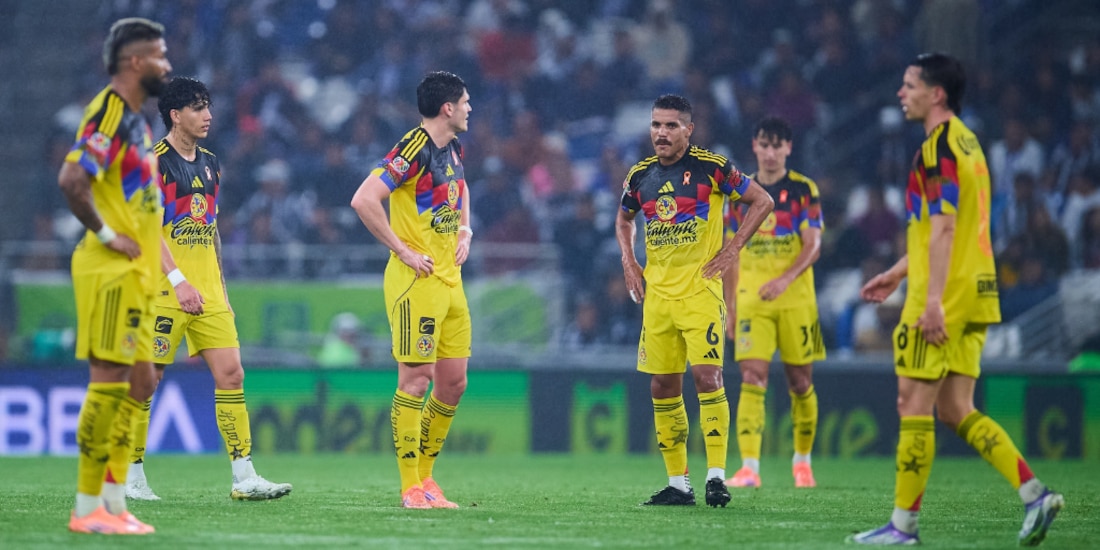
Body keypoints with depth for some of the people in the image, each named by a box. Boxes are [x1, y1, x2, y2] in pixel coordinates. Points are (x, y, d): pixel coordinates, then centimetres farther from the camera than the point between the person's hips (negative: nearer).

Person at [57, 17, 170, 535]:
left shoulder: (135, 118, 16)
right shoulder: (109, 113, -15)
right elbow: (72, 180, -27)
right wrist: (105, 234, -18)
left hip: (135, 273, 10)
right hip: (112, 272, -10)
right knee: (108, 380, -8)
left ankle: (114, 501, 14)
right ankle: (88, 508, -5)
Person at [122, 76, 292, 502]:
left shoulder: (209, 163, 15)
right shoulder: (156, 162, -9)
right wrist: (178, 281, -24)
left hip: (208, 291, 7)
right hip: (165, 290, -7)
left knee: (231, 374, -3)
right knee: (145, 381, -1)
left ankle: (244, 477, -5)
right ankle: (131, 475, 10)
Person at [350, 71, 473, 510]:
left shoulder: (452, 148, 12)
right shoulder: (413, 150, -16)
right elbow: (363, 200, -24)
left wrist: (465, 231, 17)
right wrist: (402, 251, -19)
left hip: (450, 281, 9)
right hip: (417, 280, -9)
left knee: (454, 382, 8)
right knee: (415, 380, -7)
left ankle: (424, 473, 18)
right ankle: (411, 487, -4)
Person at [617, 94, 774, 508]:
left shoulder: (711, 167, -6)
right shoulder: (640, 175, 8)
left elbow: (762, 201, 0)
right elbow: (624, 219, 28)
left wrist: (732, 249, -4)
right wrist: (629, 263, 14)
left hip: (700, 287, -5)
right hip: (656, 293, 5)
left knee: (706, 375, -16)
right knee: (662, 387, 4)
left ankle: (716, 477, -13)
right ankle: (677, 484, 11)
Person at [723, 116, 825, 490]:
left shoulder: (804, 190, 1)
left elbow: (813, 246, -7)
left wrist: (785, 279, -23)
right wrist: (730, 308, 11)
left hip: (795, 299, -1)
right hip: (751, 301, 1)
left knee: (800, 381, 6)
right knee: (752, 378, -11)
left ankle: (802, 460, 24)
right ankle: (749, 467, -17)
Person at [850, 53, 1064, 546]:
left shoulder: (938, 148, -13)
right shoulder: (966, 141, 18)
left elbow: (943, 227, -21)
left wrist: (933, 299, -24)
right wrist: (898, 273, 30)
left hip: (941, 300, -10)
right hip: (974, 294, 10)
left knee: (914, 405, -4)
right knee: (956, 410, 9)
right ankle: (1034, 494, -2)